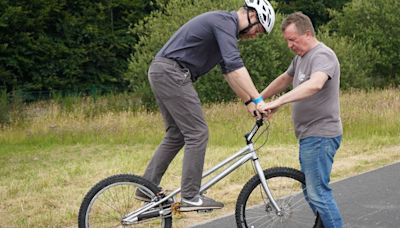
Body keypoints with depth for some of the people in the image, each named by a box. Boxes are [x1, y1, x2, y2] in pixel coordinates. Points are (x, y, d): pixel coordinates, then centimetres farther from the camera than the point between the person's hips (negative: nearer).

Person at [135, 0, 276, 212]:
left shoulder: (223, 24, 21)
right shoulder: (226, 21, -11)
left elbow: (229, 71, 24)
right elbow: (235, 66, -24)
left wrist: (249, 102, 20)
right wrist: (258, 100, -28)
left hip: (161, 72, 10)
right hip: (172, 73, -10)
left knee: (176, 135, 16)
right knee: (197, 133, -6)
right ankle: (190, 197, -3)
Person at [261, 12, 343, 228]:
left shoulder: (322, 55, -17)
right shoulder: (301, 57, 16)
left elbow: (315, 84, -36)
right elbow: (284, 79, 32)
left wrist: (278, 102, -43)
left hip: (320, 135, -10)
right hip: (309, 135, 10)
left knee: (318, 192, -12)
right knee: (311, 192, 15)